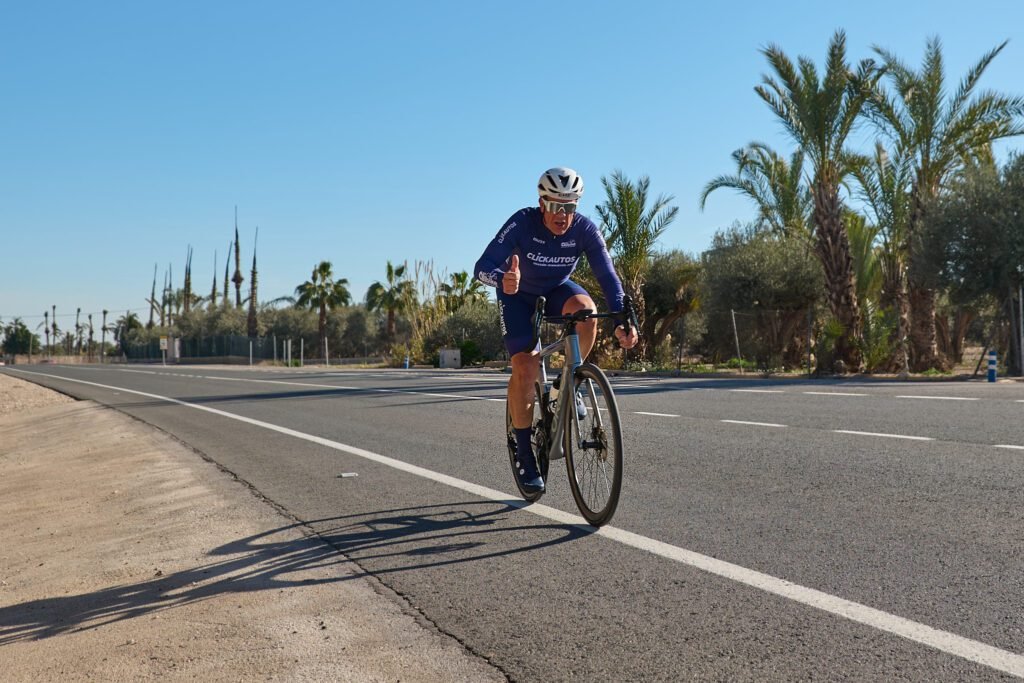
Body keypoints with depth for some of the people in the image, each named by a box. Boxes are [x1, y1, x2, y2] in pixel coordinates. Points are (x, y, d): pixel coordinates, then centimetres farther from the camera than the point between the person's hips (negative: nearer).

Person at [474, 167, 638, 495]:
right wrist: (502, 279, -60)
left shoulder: (585, 229, -24)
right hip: (518, 296, -2)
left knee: (585, 308, -33)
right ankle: (524, 452, -4)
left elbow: (607, 275, -26)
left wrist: (621, 322, -40)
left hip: (556, 290, 2)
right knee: (525, 367, -19)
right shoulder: (522, 223, -30)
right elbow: (482, 267, -36)